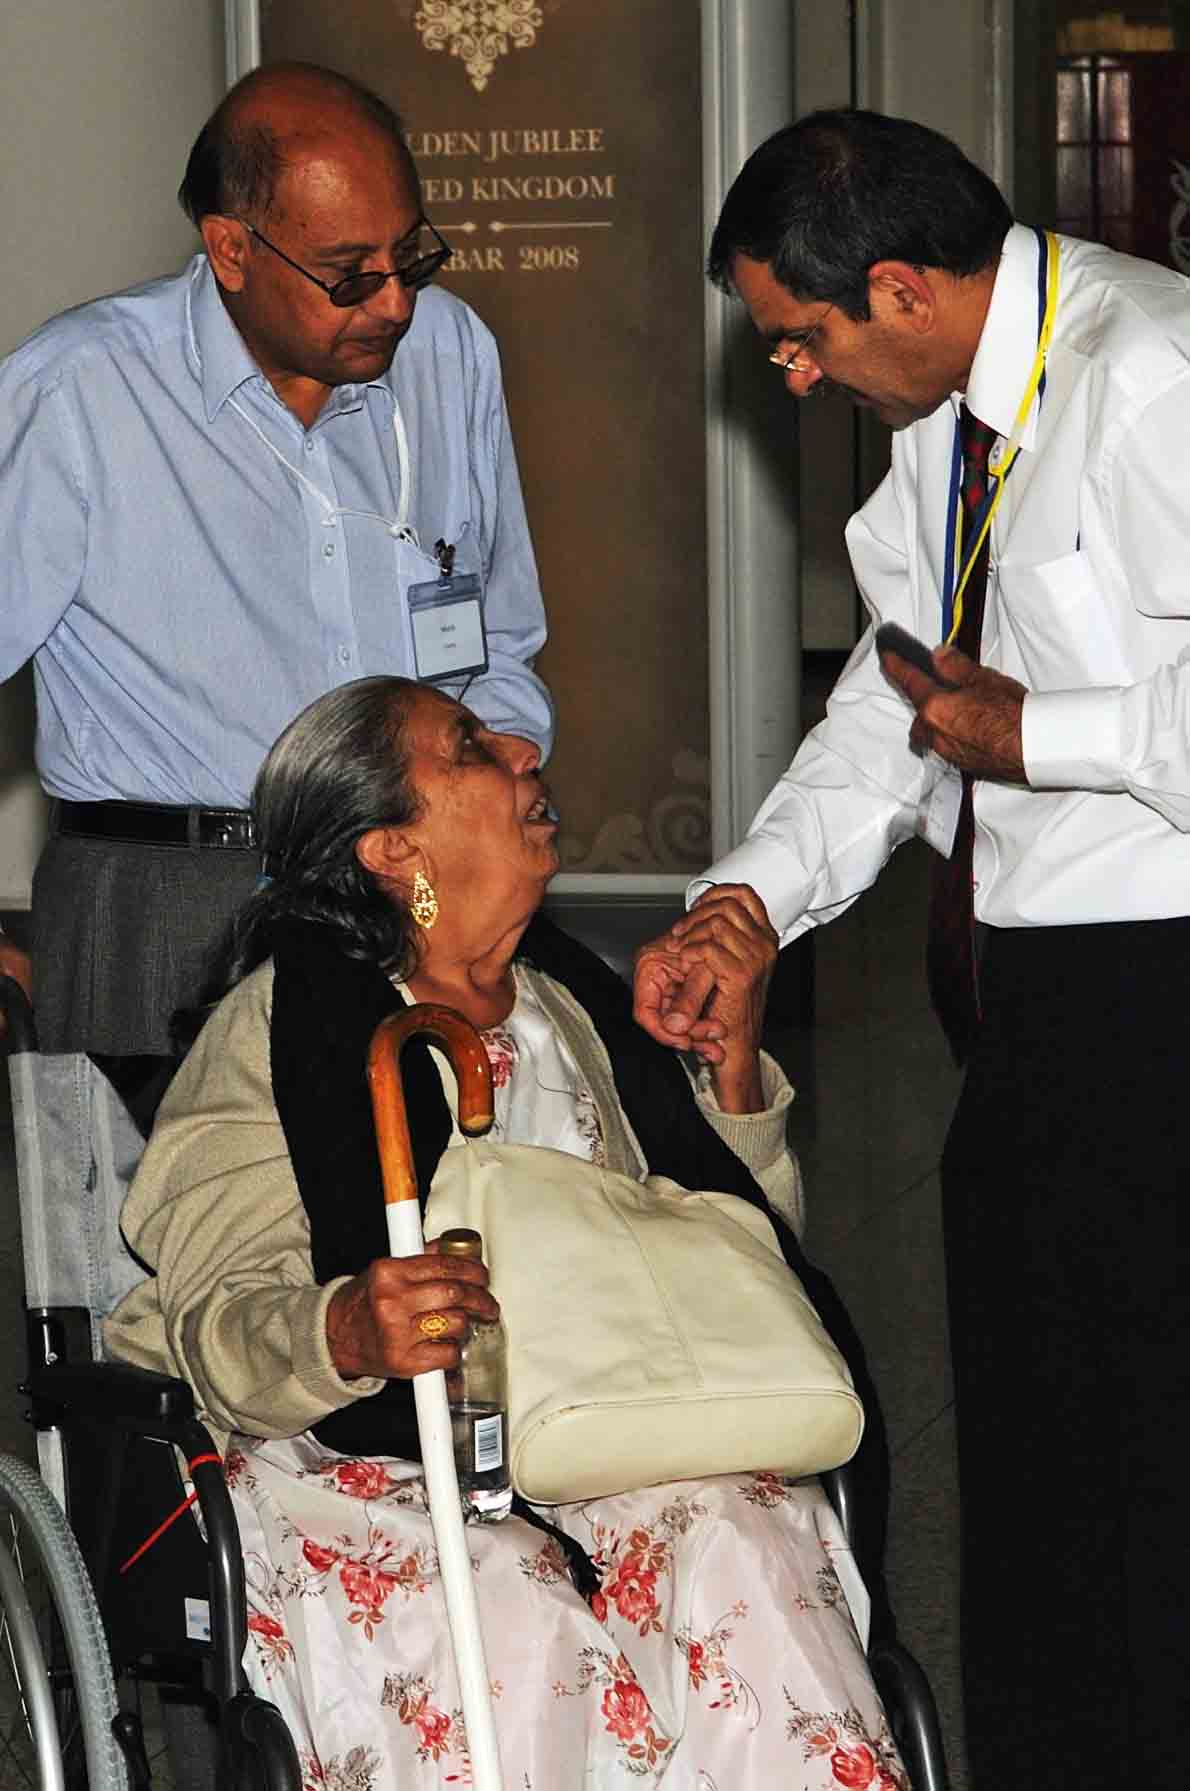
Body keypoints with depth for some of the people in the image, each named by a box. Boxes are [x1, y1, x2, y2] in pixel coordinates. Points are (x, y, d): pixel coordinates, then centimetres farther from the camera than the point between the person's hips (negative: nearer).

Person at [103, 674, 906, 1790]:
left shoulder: (577, 1006, 18)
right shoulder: (277, 1028, 2)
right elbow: (218, 1323, -8)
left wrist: (733, 1052, 6)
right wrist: (348, 1333, -31)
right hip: (366, 1452, -4)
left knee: (742, 1542, -28)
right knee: (517, 1622, -34)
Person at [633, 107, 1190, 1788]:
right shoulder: (951, 404, 10)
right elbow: (896, 692, 15)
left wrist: (1035, 736, -17)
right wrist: (746, 902, 4)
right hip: (1017, 988, 10)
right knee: (1015, 1445, 19)